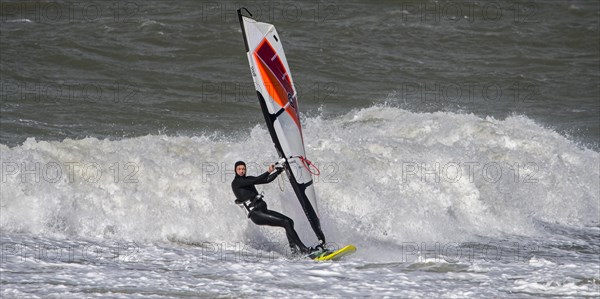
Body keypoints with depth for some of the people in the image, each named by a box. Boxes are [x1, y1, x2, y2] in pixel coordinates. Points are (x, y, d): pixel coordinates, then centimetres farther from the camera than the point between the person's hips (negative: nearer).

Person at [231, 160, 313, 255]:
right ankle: (303, 248, -12)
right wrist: (268, 172, -26)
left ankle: (294, 248, 10)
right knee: (286, 223, -16)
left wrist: (278, 171, 3)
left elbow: (267, 180, 14)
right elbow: (255, 181, -20)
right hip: (256, 214, -8)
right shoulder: (236, 182, -8)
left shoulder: (248, 179, 17)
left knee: (289, 221, 3)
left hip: (263, 210, 8)